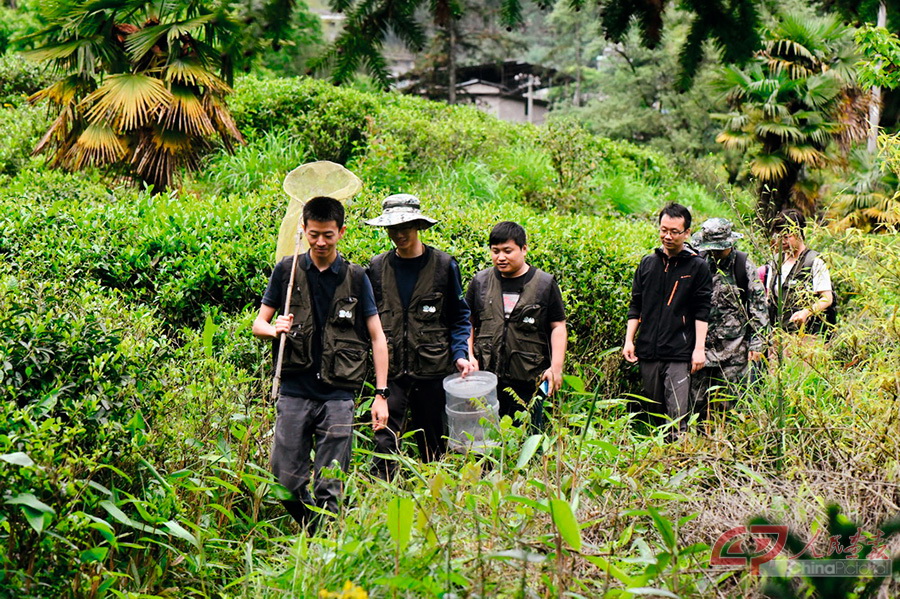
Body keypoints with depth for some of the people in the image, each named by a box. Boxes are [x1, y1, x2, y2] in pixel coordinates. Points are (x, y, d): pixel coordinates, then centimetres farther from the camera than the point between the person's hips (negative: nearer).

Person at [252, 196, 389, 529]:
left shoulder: (355, 278, 6)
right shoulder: (287, 270, 8)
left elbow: (377, 338, 8)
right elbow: (258, 324, 12)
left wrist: (381, 394, 1)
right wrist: (275, 330, -12)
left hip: (338, 393, -1)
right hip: (295, 389, 1)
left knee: (329, 488, -2)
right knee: (286, 480, -1)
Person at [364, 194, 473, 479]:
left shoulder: (443, 265, 2)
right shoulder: (377, 267, 7)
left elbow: (459, 317, 7)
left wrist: (460, 354, -7)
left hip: (432, 368, -1)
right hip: (390, 369, 1)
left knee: (433, 444, 9)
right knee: (384, 438, -10)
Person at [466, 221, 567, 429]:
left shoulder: (545, 284, 3)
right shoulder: (480, 282, 9)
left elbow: (558, 327, 4)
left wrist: (556, 367, -4)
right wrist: (469, 356, 1)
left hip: (529, 380, -2)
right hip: (486, 376, 2)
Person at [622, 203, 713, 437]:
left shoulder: (697, 266, 1)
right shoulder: (647, 264, 12)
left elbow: (702, 312, -2)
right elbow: (635, 307, 15)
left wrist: (699, 348, -8)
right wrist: (629, 340, 7)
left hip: (680, 355, -4)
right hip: (648, 352, 4)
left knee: (678, 414, -11)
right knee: (653, 411, 11)